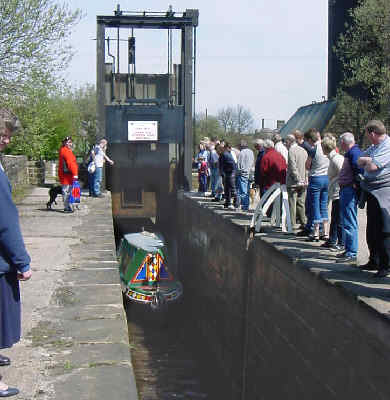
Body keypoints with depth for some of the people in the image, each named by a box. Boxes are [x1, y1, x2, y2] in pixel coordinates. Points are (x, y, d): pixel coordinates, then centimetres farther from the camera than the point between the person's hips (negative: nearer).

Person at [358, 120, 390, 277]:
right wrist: (369, 160, -2)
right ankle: (374, 261, 27)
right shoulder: (374, 147, 16)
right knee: (371, 230, 15)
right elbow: (359, 161, 16)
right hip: (373, 193, 10)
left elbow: (372, 167, -23)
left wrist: (368, 162, -3)